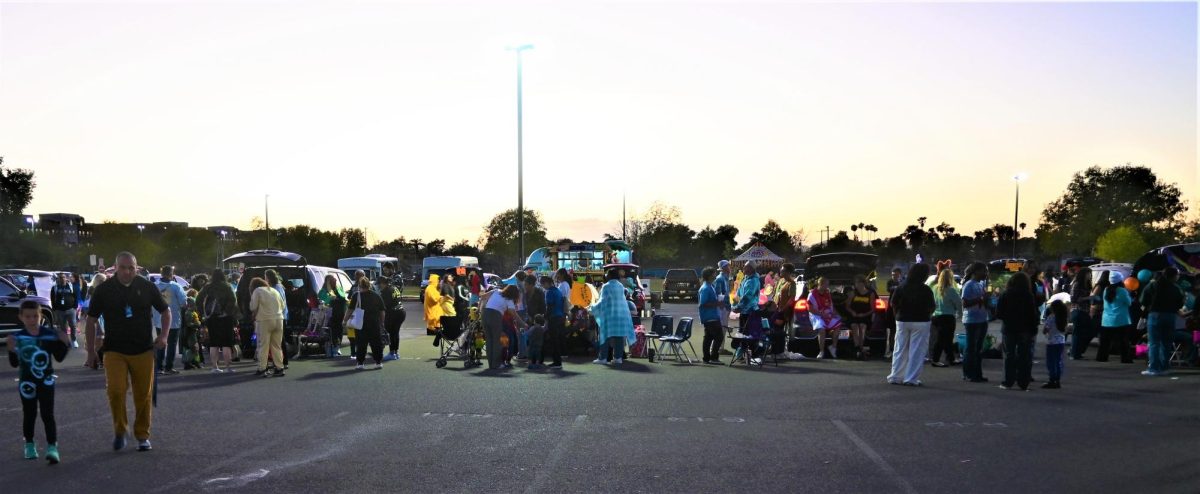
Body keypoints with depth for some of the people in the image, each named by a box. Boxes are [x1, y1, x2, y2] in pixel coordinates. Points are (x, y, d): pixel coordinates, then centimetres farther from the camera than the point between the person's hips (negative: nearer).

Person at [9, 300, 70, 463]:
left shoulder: (50, 334, -6)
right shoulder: (17, 338, -7)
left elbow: (59, 357, 2)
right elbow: (14, 363, -6)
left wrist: (64, 343, -14)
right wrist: (12, 350, -23)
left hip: (46, 380, -1)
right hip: (26, 382, 1)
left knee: (48, 414, -4)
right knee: (29, 414, 14)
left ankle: (52, 447, -9)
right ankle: (29, 445, 30)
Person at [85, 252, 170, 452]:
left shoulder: (147, 287, 2)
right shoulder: (104, 289, 0)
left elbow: (165, 311, 13)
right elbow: (91, 320, 8)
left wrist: (164, 335, -3)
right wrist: (91, 351, 6)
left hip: (143, 350, 1)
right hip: (114, 351, -1)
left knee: (143, 394, 3)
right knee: (115, 390, -16)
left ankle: (142, 435, 17)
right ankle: (119, 431, 6)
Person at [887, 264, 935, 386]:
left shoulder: (901, 287, 0)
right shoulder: (925, 290, -10)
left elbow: (893, 303, 0)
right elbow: (931, 307, -10)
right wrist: (928, 315, 9)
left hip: (902, 321, 4)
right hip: (920, 322, -4)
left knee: (900, 350, 11)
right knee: (917, 352, 2)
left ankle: (895, 377, 13)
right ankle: (911, 378, 0)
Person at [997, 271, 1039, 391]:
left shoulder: (1005, 295, -5)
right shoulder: (1029, 296, -8)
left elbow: (998, 313, -4)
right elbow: (1034, 314, -9)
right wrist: (1034, 327, 1)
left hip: (1009, 328, 1)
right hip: (1025, 330, -1)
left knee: (1009, 355, 8)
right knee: (1024, 356, 6)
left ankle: (1008, 382, 6)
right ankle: (1023, 383, 5)